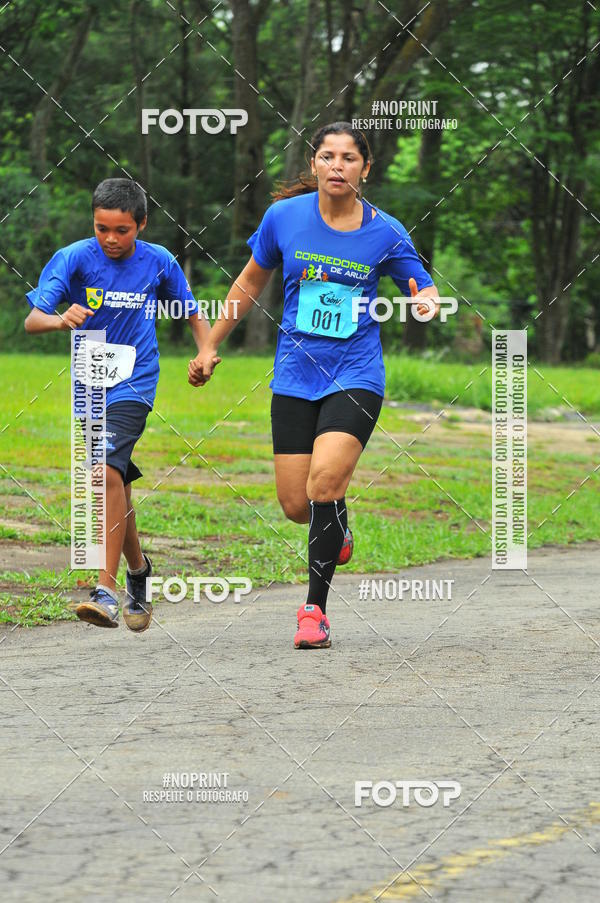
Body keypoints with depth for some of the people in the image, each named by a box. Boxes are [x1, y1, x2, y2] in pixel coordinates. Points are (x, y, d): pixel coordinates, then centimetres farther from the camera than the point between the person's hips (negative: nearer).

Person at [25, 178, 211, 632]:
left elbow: (193, 312, 12)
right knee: (115, 486, 12)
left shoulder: (158, 262, -4)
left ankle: (107, 590, -26)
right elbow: (32, 320, -16)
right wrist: (61, 319, -38)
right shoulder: (74, 258, -8)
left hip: (133, 385, -3)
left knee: (107, 474, -23)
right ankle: (137, 567, 38)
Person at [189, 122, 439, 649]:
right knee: (296, 504, -2)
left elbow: (426, 292, 5)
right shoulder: (284, 217, 0)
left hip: (356, 375, -2)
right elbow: (251, 283, 15)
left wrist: (425, 303, -20)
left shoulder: (385, 233, -3)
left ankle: (316, 607, -11)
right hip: (295, 377, 2)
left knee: (324, 482, -23)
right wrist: (211, 346, 18)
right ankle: (337, 526, 36)